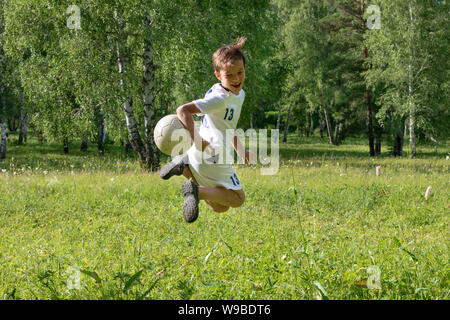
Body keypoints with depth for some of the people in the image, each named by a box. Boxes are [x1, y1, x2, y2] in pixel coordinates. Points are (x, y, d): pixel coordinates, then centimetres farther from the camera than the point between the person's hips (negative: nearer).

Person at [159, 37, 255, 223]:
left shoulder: (239, 94, 10)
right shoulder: (219, 98, -20)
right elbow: (183, 110, -28)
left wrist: (240, 151, 26)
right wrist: (197, 140, -33)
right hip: (212, 158, -9)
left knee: (220, 207, 16)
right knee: (237, 199, -4)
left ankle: (186, 168, 11)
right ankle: (196, 191, -9)